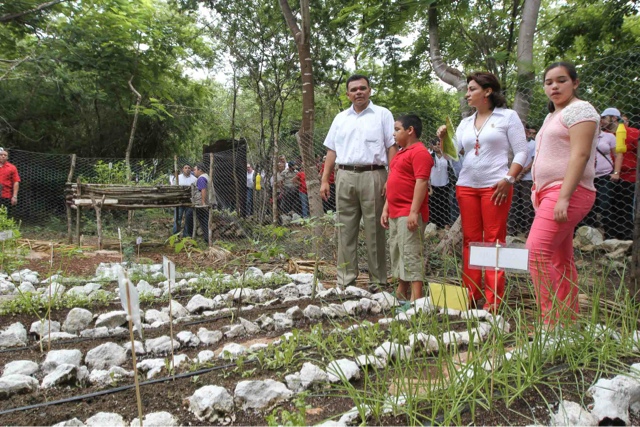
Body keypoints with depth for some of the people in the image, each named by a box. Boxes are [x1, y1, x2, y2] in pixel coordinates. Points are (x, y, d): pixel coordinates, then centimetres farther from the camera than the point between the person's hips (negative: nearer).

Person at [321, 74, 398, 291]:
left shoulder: (382, 114, 6)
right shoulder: (340, 118, 18)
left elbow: (392, 147, 0)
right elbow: (332, 150, 17)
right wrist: (324, 180, 8)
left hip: (372, 176, -4)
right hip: (345, 177, 4)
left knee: (374, 230, 0)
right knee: (345, 230, 5)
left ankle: (377, 281, 8)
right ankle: (345, 280, 13)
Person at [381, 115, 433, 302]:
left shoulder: (419, 152, -11)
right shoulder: (400, 153, 20)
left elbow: (421, 182, -20)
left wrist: (414, 211, -25)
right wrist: (386, 208, 19)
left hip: (409, 214, -10)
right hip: (395, 213, 10)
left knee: (411, 253, -10)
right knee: (396, 252, 16)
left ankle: (416, 298, -7)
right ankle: (401, 293, 28)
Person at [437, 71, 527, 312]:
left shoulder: (508, 116, 4)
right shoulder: (465, 123, 17)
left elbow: (521, 152, -1)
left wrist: (508, 179, -12)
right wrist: (444, 139, -5)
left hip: (495, 186, -5)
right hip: (466, 186, 5)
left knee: (494, 240, -5)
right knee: (470, 240, 5)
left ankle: (493, 299, 0)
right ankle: (470, 294, 12)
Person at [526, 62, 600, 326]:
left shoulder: (579, 110, -6)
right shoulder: (553, 116, 22)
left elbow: (580, 155, -18)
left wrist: (563, 197, -25)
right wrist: (538, 192, 17)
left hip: (568, 193, -10)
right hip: (550, 193, 10)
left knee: (536, 252, -20)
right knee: (561, 261, 9)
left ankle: (552, 320, -16)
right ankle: (569, 320, 14)